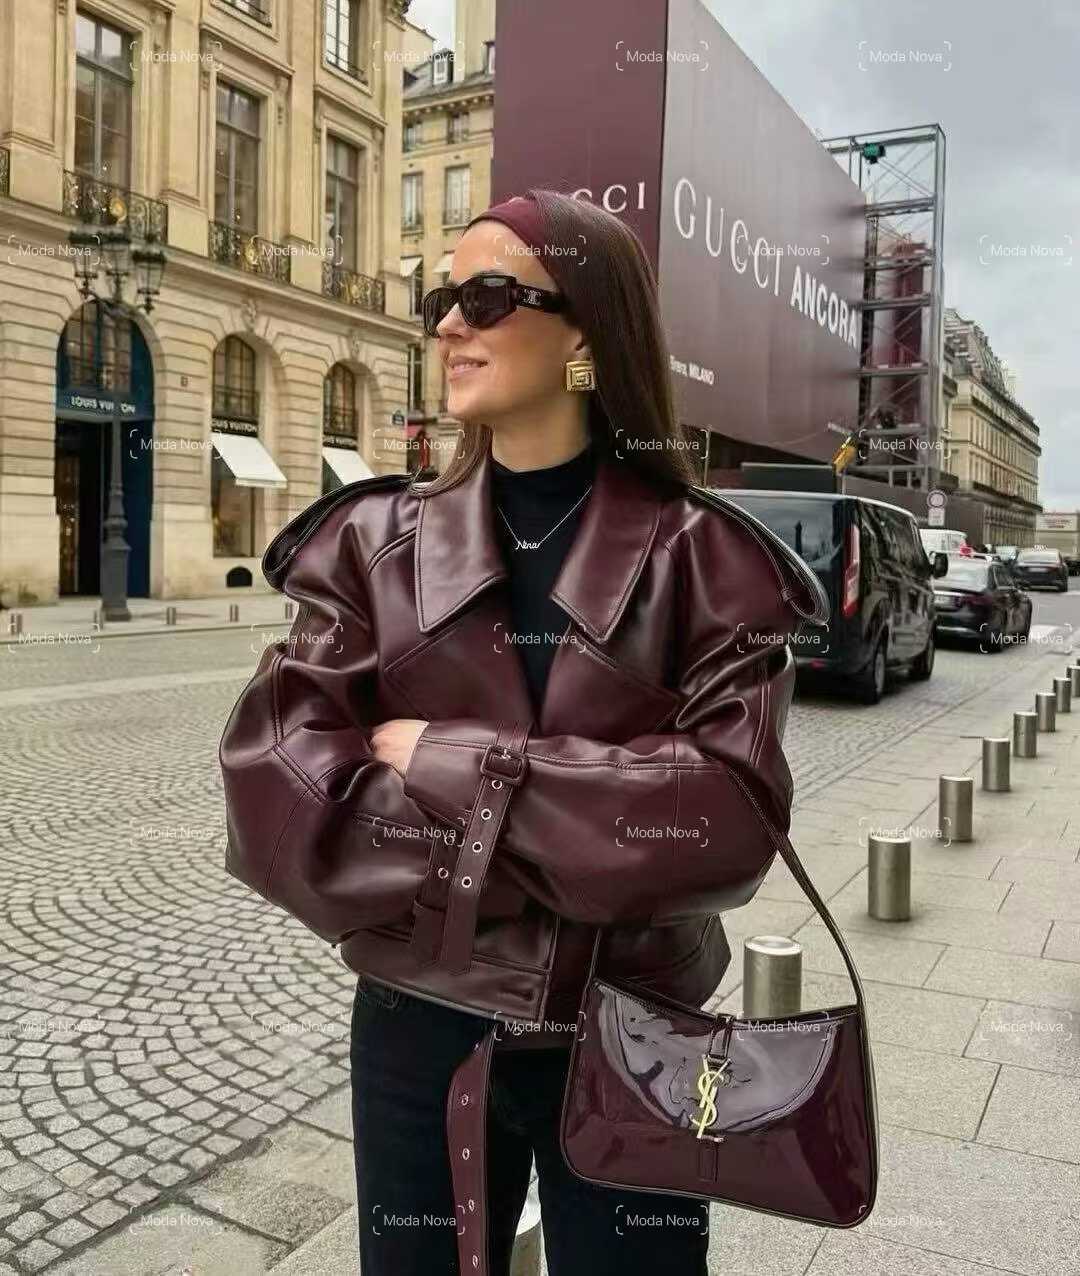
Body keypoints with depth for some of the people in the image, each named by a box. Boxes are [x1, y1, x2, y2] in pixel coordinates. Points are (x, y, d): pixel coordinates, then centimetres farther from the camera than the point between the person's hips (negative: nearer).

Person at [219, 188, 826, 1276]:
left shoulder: (699, 560, -8)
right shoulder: (374, 546, -4)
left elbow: (733, 812, -20)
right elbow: (276, 798, -14)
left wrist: (451, 770, -21)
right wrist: (558, 844, -19)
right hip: (417, 1036, 2)